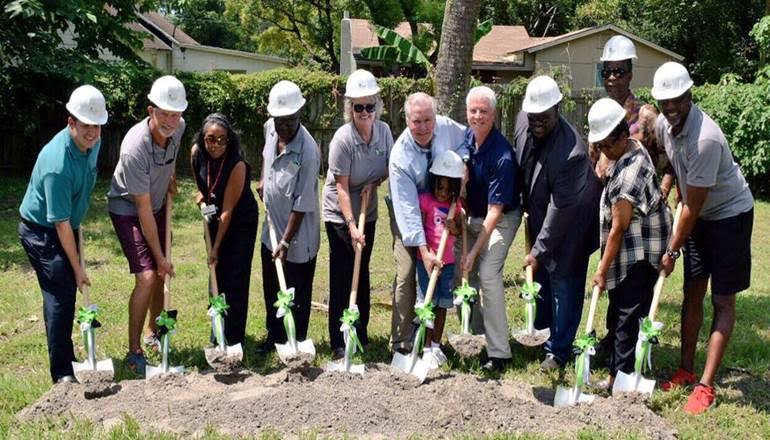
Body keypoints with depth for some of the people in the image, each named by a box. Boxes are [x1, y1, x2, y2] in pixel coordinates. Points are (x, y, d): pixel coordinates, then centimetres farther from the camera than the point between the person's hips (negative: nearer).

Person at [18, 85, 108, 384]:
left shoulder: (93, 142, -7)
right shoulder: (57, 163, -33)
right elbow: (60, 223, -27)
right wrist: (77, 268, -21)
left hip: (67, 226, 8)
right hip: (41, 231, -8)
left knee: (67, 293, 15)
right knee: (60, 295, -13)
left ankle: (66, 357, 30)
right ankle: (62, 373, -6)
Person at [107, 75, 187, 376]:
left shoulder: (179, 127, -16)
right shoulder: (135, 148, -35)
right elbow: (144, 210, -29)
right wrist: (160, 256, -25)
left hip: (159, 204, 7)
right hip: (128, 209, -7)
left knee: (161, 274, 12)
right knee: (147, 276, -17)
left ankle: (153, 333, 33)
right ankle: (134, 352, -6)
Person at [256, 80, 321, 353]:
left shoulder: (307, 152, -28)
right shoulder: (270, 128, -6)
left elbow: (301, 206, -24)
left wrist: (286, 242, -22)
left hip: (298, 237, -7)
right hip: (271, 229, 7)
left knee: (297, 296, 8)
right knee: (271, 289, 21)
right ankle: (274, 336, 38)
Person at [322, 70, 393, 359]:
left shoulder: (383, 131, -6)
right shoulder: (343, 139, -22)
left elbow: (390, 167, 8)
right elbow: (341, 187, -21)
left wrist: (375, 183, -13)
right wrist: (351, 226, -26)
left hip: (367, 213, 5)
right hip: (339, 215, -5)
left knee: (362, 273, 15)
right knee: (342, 277, -3)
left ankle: (361, 333, 29)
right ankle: (339, 343, 5)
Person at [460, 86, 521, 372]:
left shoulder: (502, 155, -28)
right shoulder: (465, 138, -6)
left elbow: (495, 210, -28)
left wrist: (475, 251, -28)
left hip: (501, 220, -7)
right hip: (474, 216, 7)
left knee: (487, 273, -21)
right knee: (465, 273, 9)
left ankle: (499, 353, -16)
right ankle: (476, 333, 30)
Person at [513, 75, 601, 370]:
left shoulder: (570, 152, -35)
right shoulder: (523, 122, -13)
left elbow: (561, 208, -29)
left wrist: (539, 250, -23)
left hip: (570, 224, -7)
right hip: (539, 215, 7)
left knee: (564, 284, 0)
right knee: (540, 275, 18)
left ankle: (559, 350, 13)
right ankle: (541, 332, 35)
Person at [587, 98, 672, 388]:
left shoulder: (629, 174, -25)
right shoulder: (633, 148, 5)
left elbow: (618, 228, -21)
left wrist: (603, 269, -14)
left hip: (637, 256, -10)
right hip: (631, 255, 10)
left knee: (627, 317, -3)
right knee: (618, 312, 15)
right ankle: (617, 370, 25)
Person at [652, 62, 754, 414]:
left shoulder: (705, 138, -32)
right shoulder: (664, 123, -8)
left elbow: (693, 206, -25)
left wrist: (672, 250, -17)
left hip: (730, 214, -8)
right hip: (700, 214, 8)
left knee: (722, 301, -2)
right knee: (692, 293, 11)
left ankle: (706, 387, 0)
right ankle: (686, 370, 21)